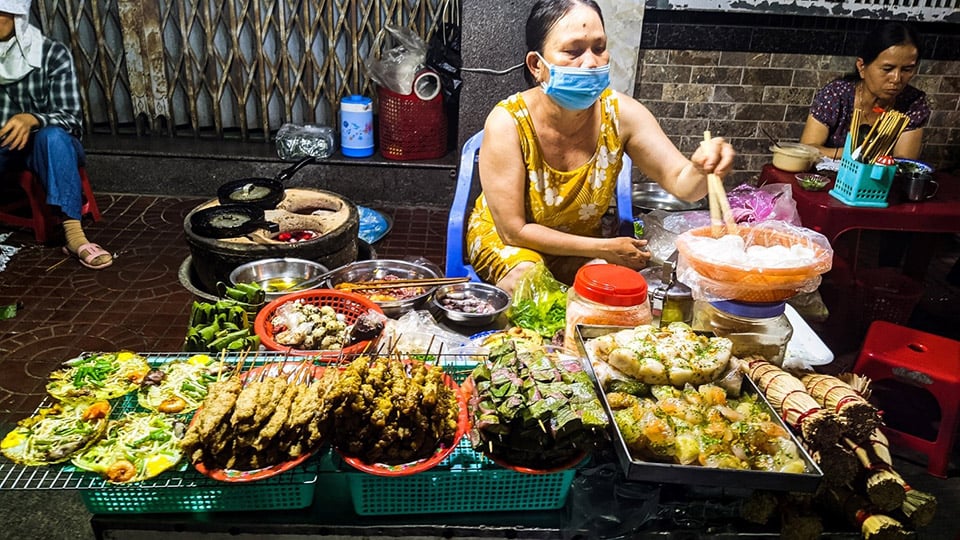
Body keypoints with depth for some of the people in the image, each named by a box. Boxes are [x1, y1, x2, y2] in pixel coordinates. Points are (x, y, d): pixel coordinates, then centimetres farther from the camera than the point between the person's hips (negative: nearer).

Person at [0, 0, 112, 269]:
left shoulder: (53, 54, -9)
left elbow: (70, 118, -15)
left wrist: (31, 119, -35)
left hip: (50, 145, -3)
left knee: (52, 135, -38)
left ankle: (73, 233, -45)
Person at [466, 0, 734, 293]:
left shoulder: (620, 112, -17)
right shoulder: (507, 122, -27)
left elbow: (682, 183, -16)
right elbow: (514, 230, -24)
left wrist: (700, 168, -42)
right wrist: (604, 248, -23)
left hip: (581, 241, 3)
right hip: (502, 235, -3)